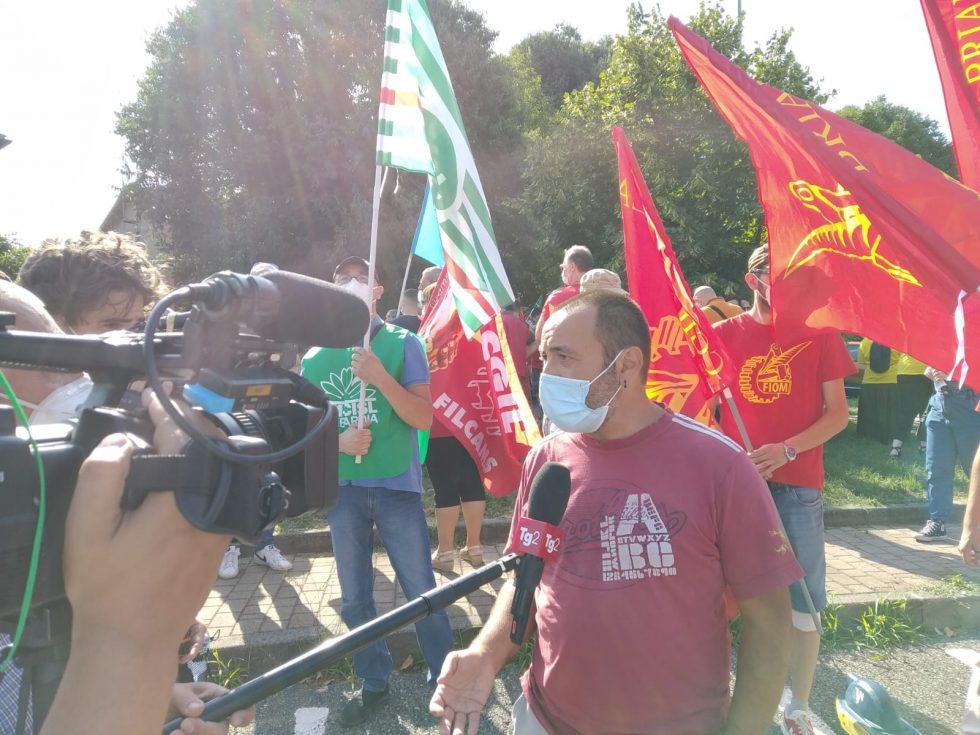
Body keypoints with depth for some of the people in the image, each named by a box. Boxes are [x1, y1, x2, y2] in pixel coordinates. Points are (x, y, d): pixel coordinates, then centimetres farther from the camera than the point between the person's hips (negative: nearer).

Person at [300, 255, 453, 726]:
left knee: (421, 593, 4)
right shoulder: (315, 357, 4)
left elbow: (424, 418, -11)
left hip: (397, 486, -3)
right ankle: (374, 685, 33)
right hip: (343, 490, 3)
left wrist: (380, 377, -23)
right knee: (355, 599, 14)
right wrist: (337, 440, -11)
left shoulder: (402, 343, -5)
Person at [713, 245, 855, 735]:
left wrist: (787, 450, -15)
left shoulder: (819, 333, 2)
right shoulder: (723, 334, 2)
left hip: (798, 486, 0)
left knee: (801, 604, 5)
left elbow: (838, 413, 0)